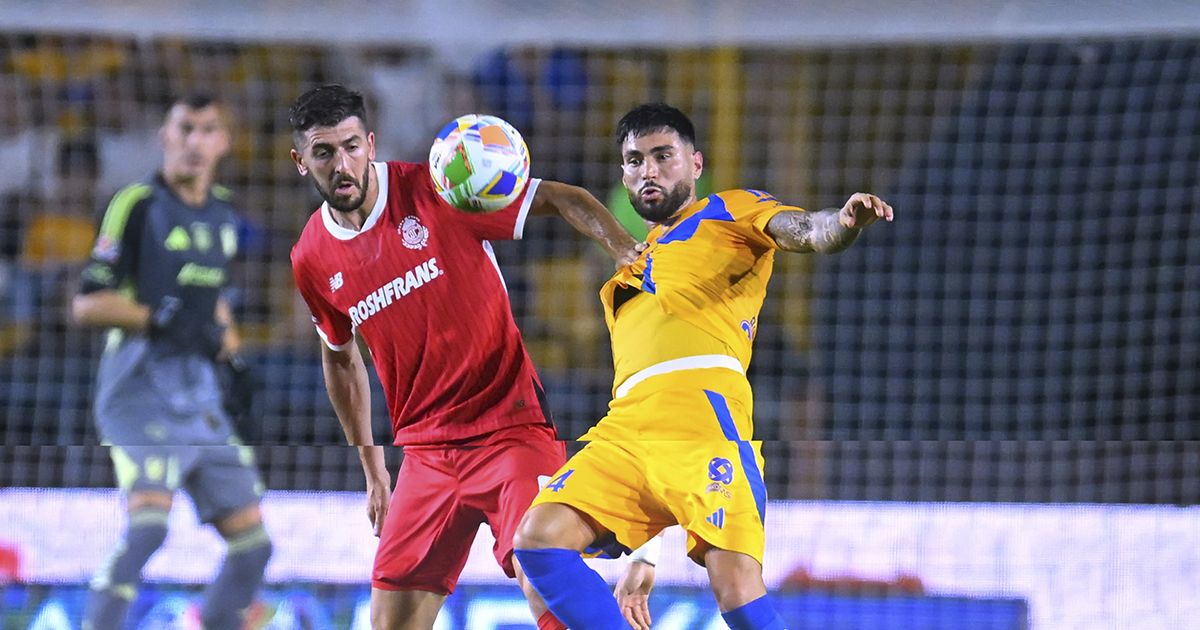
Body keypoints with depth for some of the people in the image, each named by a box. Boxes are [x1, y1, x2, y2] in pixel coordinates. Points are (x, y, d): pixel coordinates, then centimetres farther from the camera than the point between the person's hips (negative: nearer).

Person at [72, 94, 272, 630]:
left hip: (199, 393, 8)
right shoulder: (137, 205, -6)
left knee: (252, 543, 5)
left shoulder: (222, 214, 15)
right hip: (141, 386, -8)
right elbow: (87, 304, -11)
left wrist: (224, 334, 11)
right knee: (148, 524, -27)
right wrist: (159, 317, -21)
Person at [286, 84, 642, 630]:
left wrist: (626, 249, -24)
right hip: (425, 451, 5)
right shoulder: (312, 261, 5)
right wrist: (371, 467, 23)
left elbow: (560, 199, -6)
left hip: (510, 429, -5)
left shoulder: (435, 190, -9)